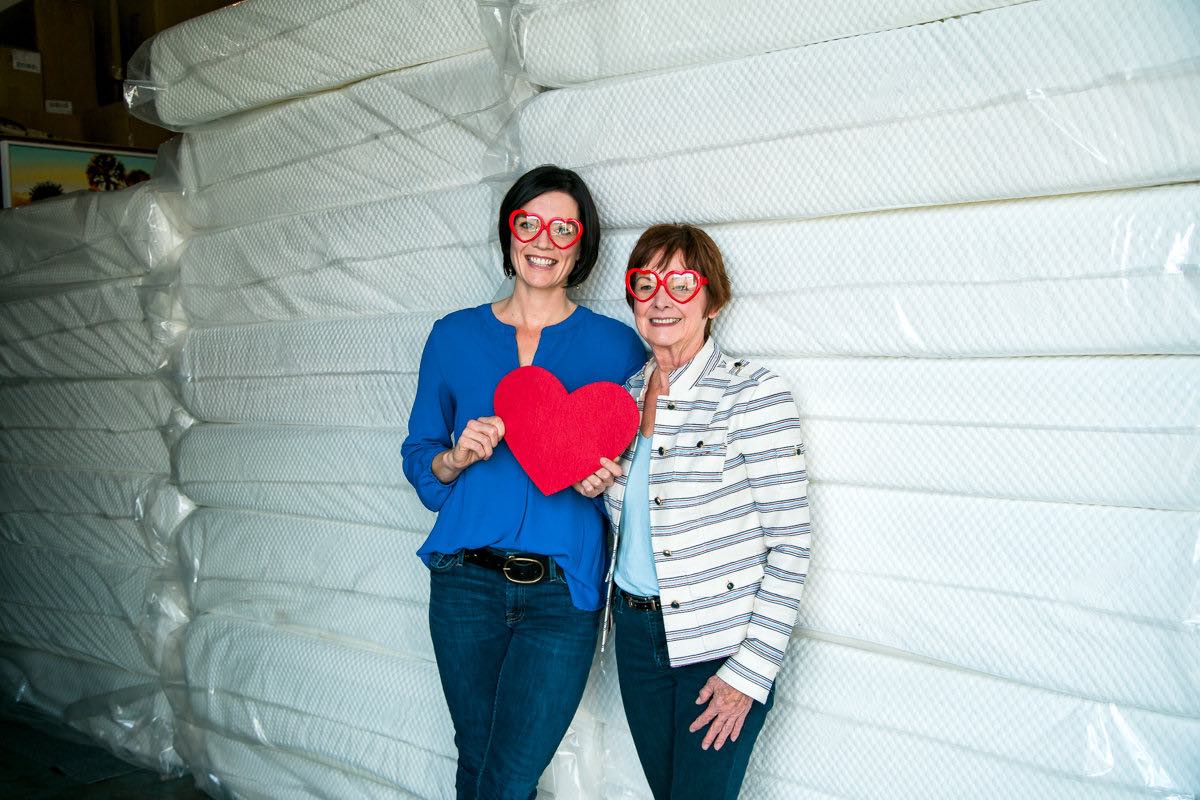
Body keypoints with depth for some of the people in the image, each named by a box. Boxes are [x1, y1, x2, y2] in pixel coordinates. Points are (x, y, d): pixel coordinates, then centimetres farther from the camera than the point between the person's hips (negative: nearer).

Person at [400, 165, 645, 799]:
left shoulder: (616, 345, 3)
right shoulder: (454, 336, 8)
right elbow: (419, 460, 12)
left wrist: (605, 480, -12)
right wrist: (458, 456, -9)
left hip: (562, 592, -2)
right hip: (466, 582, 2)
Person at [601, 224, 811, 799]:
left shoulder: (751, 394, -13)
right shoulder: (624, 395, 6)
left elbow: (789, 542, -15)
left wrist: (752, 670, -16)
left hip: (720, 644, -6)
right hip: (635, 632, 6)